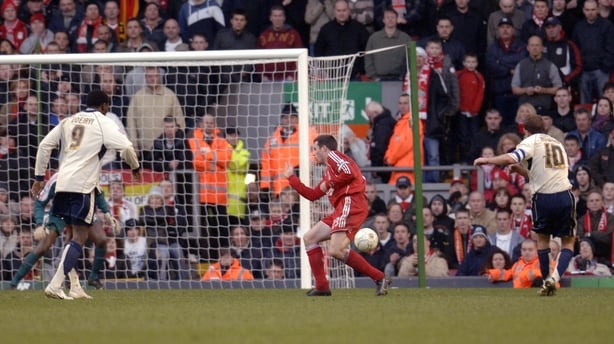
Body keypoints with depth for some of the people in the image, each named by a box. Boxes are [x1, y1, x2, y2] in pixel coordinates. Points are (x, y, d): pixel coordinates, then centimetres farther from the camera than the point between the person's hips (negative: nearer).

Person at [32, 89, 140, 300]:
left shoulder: (69, 121, 18)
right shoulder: (102, 122, 2)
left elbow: (45, 145, 16)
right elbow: (125, 146, -8)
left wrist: (39, 177, 20)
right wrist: (135, 167, 11)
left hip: (63, 184, 7)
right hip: (83, 185, -7)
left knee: (74, 234, 19)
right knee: (80, 237, -8)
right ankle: (55, 286, -20)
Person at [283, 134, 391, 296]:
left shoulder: (332, 156, 4)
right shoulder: (329, 172, 32)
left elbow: (349, 173, -15)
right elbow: (313, 195, 35)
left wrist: (329, 184, -3)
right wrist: (291, 178, 45)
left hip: (350, 204, -10)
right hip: (341, 208, 10)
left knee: (336, 251, -22)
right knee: (309, 238, 12)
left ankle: (379, 279, -18)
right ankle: (322, 287, 8)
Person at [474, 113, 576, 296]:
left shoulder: (532, 141, 3)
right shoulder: (557, 143, 23)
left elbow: (511, 158, -15)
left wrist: (486, 160, -5)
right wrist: (522, 170, 31)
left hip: (543, 198, -3)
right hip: (565, 196, 3)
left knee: (542, 238, 19)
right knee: (568, 243, 11)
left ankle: (546, 281, 16)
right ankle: (554, 277, -11)